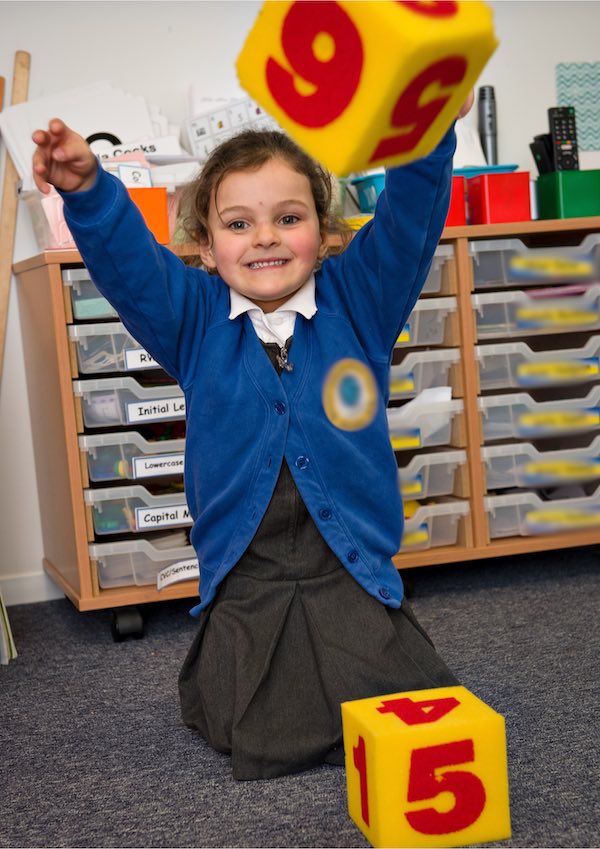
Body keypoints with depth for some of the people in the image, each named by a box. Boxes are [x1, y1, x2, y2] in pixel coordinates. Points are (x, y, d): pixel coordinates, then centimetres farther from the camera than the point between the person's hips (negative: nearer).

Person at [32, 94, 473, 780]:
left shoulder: (358, 300, 1)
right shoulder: (195, 320, 1)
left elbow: (409, 221, -11)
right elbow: (125, 261, -12)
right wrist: (86, 191, -31)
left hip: (351, 568, 1)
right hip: (245, 576, 0)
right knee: (267, 749, -4)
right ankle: (212, 675, 28)